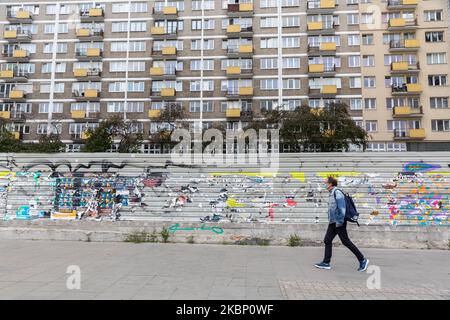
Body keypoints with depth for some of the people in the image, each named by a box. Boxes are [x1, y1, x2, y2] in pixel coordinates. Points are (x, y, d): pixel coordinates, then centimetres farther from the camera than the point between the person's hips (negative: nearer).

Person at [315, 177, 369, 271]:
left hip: (339, 222, -10)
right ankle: (326, 263, 11)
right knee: (327, 240, 7)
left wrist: (340, 221, -23)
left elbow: (342, 207, -20)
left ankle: (362, 260, 8)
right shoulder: (332, 194, 15)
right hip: (333, 222, 10)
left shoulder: (337, 192, -14)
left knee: (346, 241, -4)